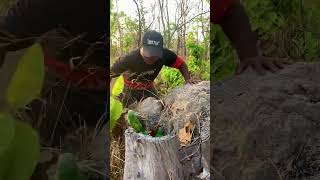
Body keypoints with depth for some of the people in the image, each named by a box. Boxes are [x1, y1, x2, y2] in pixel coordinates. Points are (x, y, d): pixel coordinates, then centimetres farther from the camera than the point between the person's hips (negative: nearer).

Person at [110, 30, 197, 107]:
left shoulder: (165, 55, -28)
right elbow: (111, 73, -26)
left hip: (148, 88, 3)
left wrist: (188, 79, -29)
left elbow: (181, 64, -12)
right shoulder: (129, 59, -37)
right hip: (128, 89, -3)